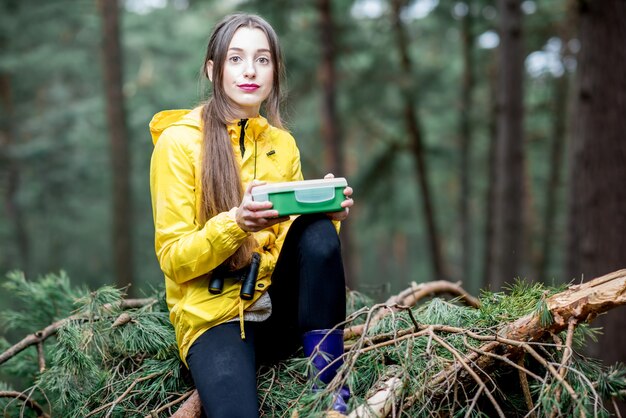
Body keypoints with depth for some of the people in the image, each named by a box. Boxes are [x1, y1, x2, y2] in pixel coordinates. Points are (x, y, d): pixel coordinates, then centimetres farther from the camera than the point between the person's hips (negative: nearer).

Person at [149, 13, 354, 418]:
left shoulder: (283, 144, 9)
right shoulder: (180, 141, -6)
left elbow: (301, 226, 9)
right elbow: (174, 259, -10)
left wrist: (326, 211, -13)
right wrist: (236, 223, -28)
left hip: (280, 309, 6)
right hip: (213, 314, -5)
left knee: (320, 231, -25)